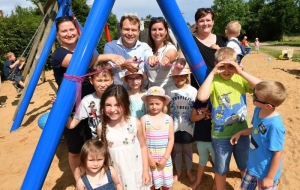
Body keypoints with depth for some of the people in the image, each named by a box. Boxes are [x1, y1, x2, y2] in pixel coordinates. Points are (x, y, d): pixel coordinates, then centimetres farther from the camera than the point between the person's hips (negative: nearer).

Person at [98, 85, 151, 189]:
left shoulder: (135, 123, -16)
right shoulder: (102, 127, -13)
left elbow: (143, 146, -5)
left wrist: (146, 170, -2)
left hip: (137, 171, 0)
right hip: (116, 173, 1)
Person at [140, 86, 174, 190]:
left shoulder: (168, 119, -4)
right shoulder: (144, 119, -9)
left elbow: (171, 139, -3)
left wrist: (165, 158, -9)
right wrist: (149, 158, -10)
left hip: (165, 157, 2)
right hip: (149, 157, -1)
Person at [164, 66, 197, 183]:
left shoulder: (193, 90, -7)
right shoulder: (169, 90, -6)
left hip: (188, 127, 0)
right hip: (174, 127, 1)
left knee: (188, 150, 16)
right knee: (176, 150, 15)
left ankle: (189, 171, 37)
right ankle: (178, 171, 37)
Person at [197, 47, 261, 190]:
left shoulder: (240, 78, -5)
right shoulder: (213, 81, -13)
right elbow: (201, 97, -31)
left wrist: (241, 72, -22)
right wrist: (212, 73, -25)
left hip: (241, 132, 3)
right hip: (220, 135, -2)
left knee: (245, 167, 26)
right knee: (221, 169, 18)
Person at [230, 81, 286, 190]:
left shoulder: (275, 125, -34)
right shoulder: (258, 110, -11)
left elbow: (278, 153, -24)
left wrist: (270, 177, -15)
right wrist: (240, 132, -2)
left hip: (266, 172, -7)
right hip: (253, 165, 7)